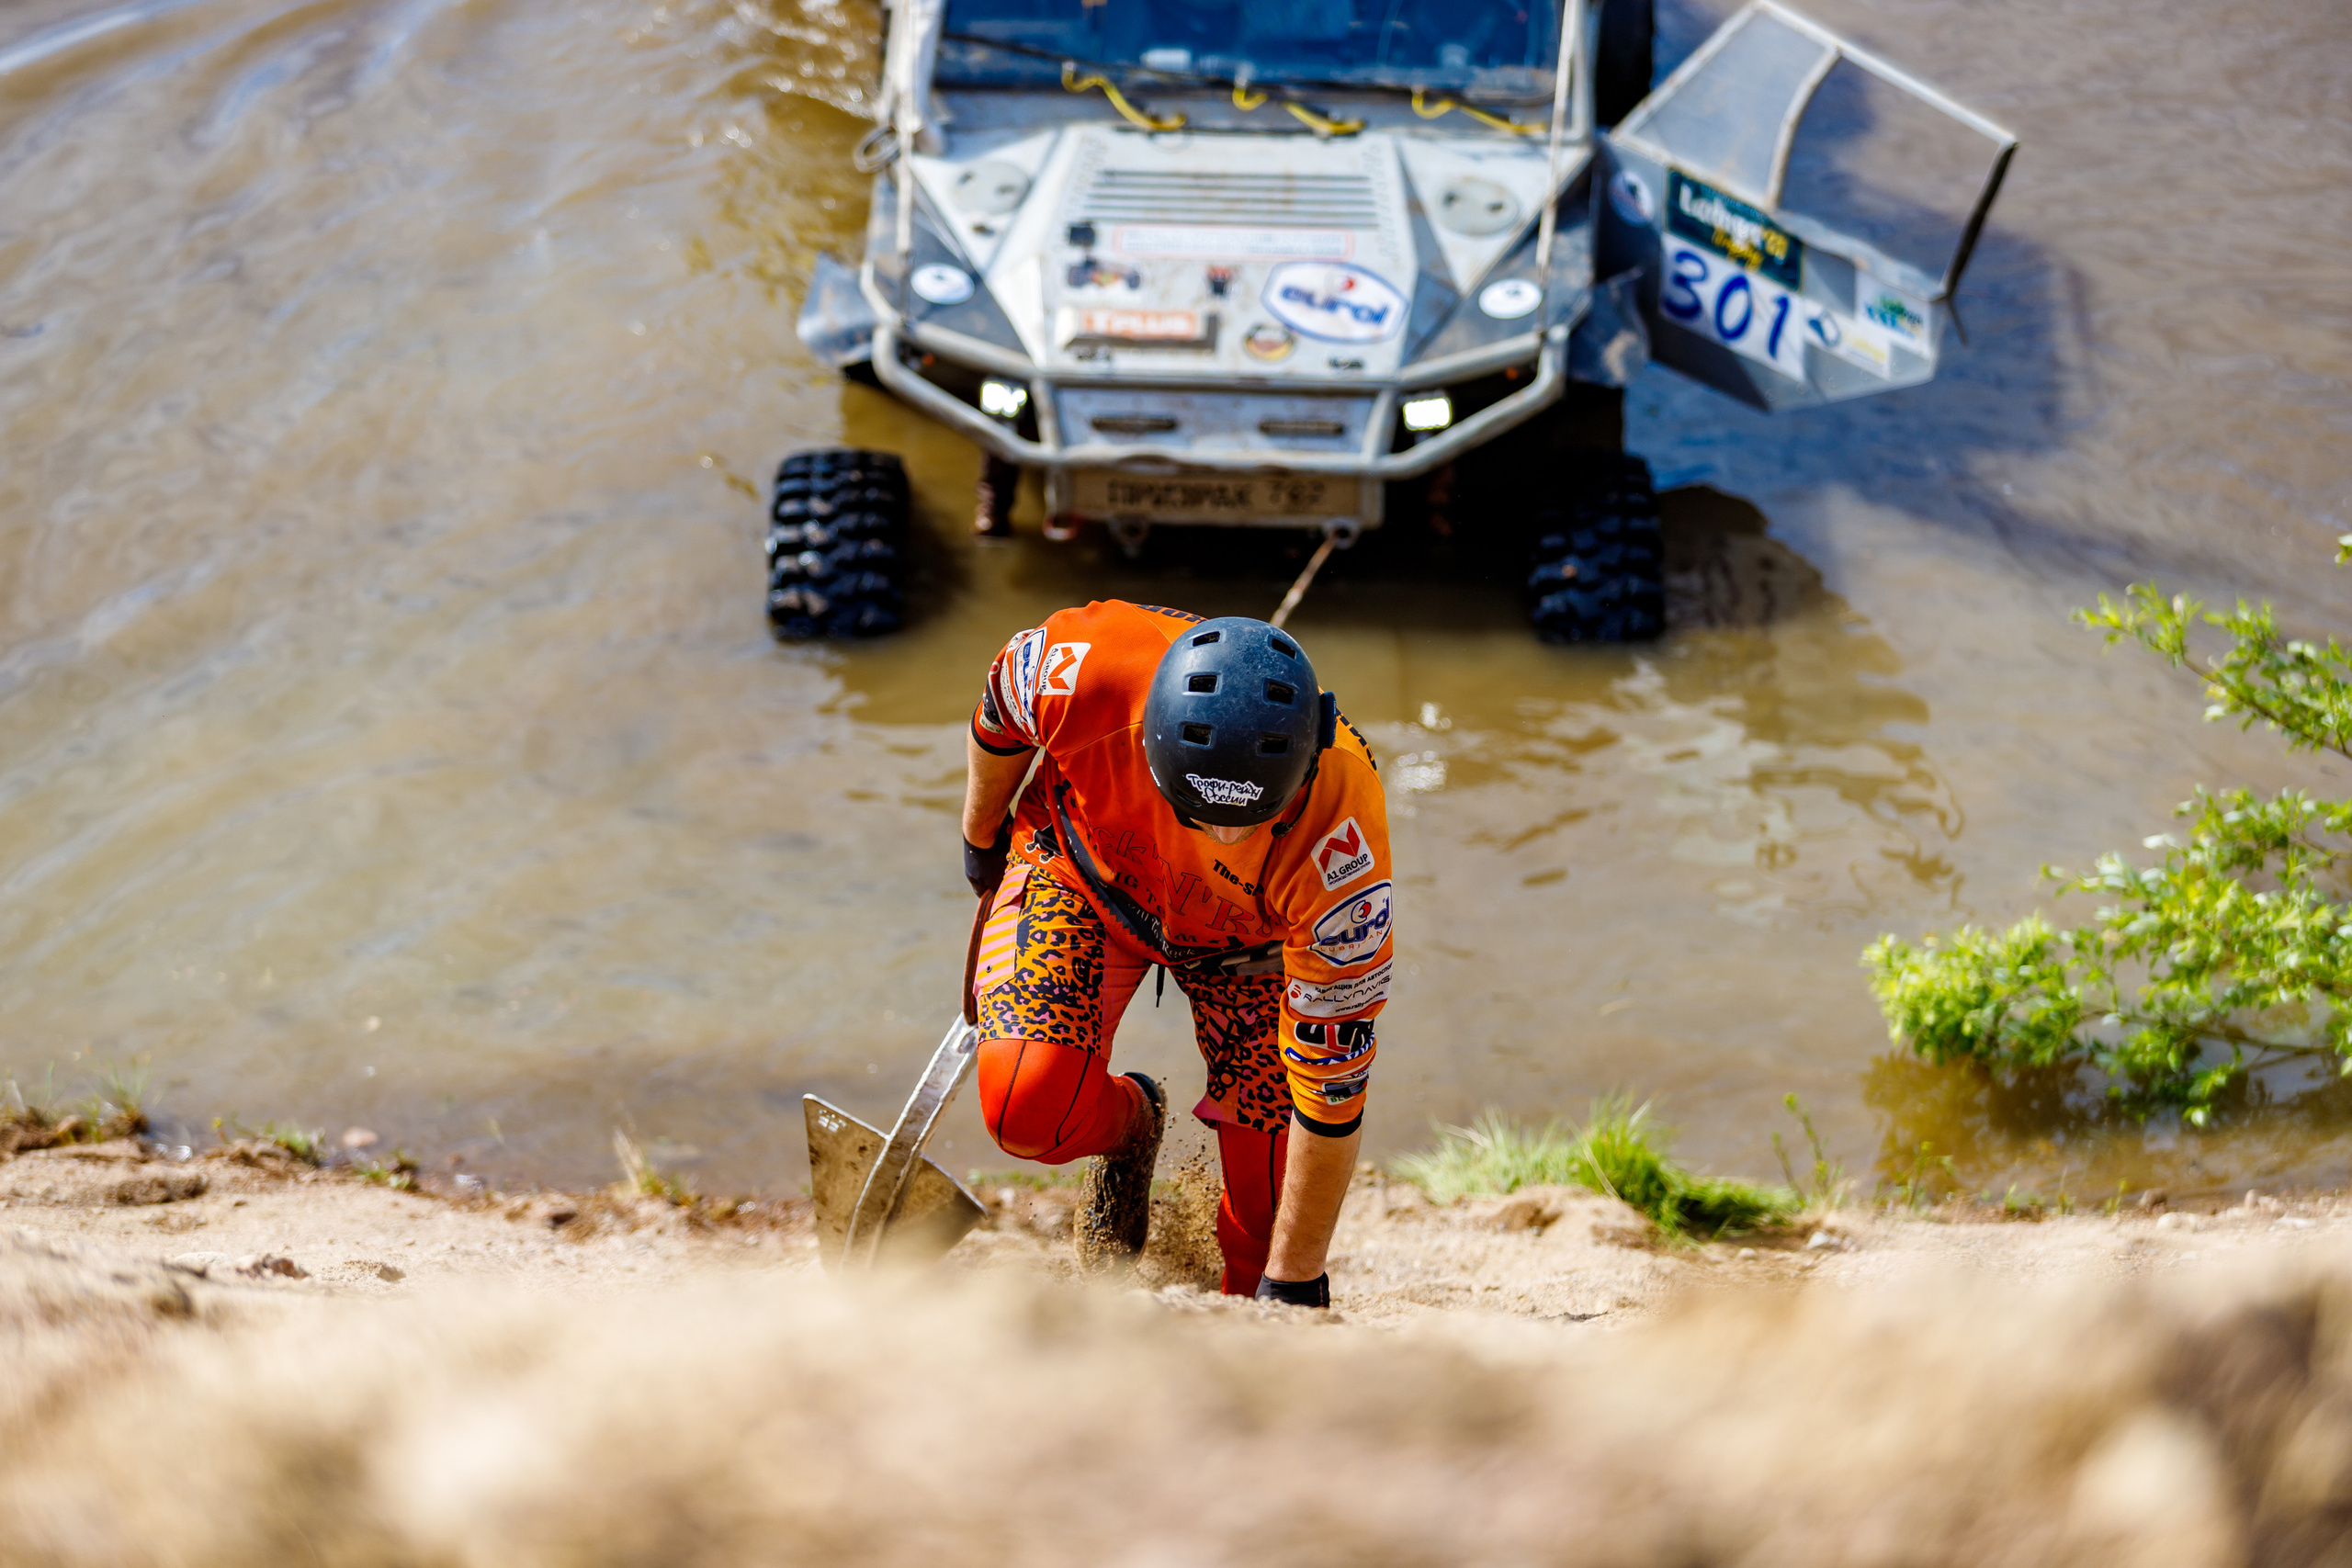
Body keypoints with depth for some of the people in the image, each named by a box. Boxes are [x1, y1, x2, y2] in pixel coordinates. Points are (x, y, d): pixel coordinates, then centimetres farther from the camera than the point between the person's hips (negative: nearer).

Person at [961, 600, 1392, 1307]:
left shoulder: (1340, 853, -40)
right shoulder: (1092, 670, -39)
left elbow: (1332, 1090, -29)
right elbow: (1000, 706, -11)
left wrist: (1292, 1283, -22)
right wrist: (981, 837, 6)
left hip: (1245, 939, 0)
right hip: (1081, 864, 1)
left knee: (1273, 1203, -9)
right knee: (1028, 1103, -24)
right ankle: (1127, 1126, 11)